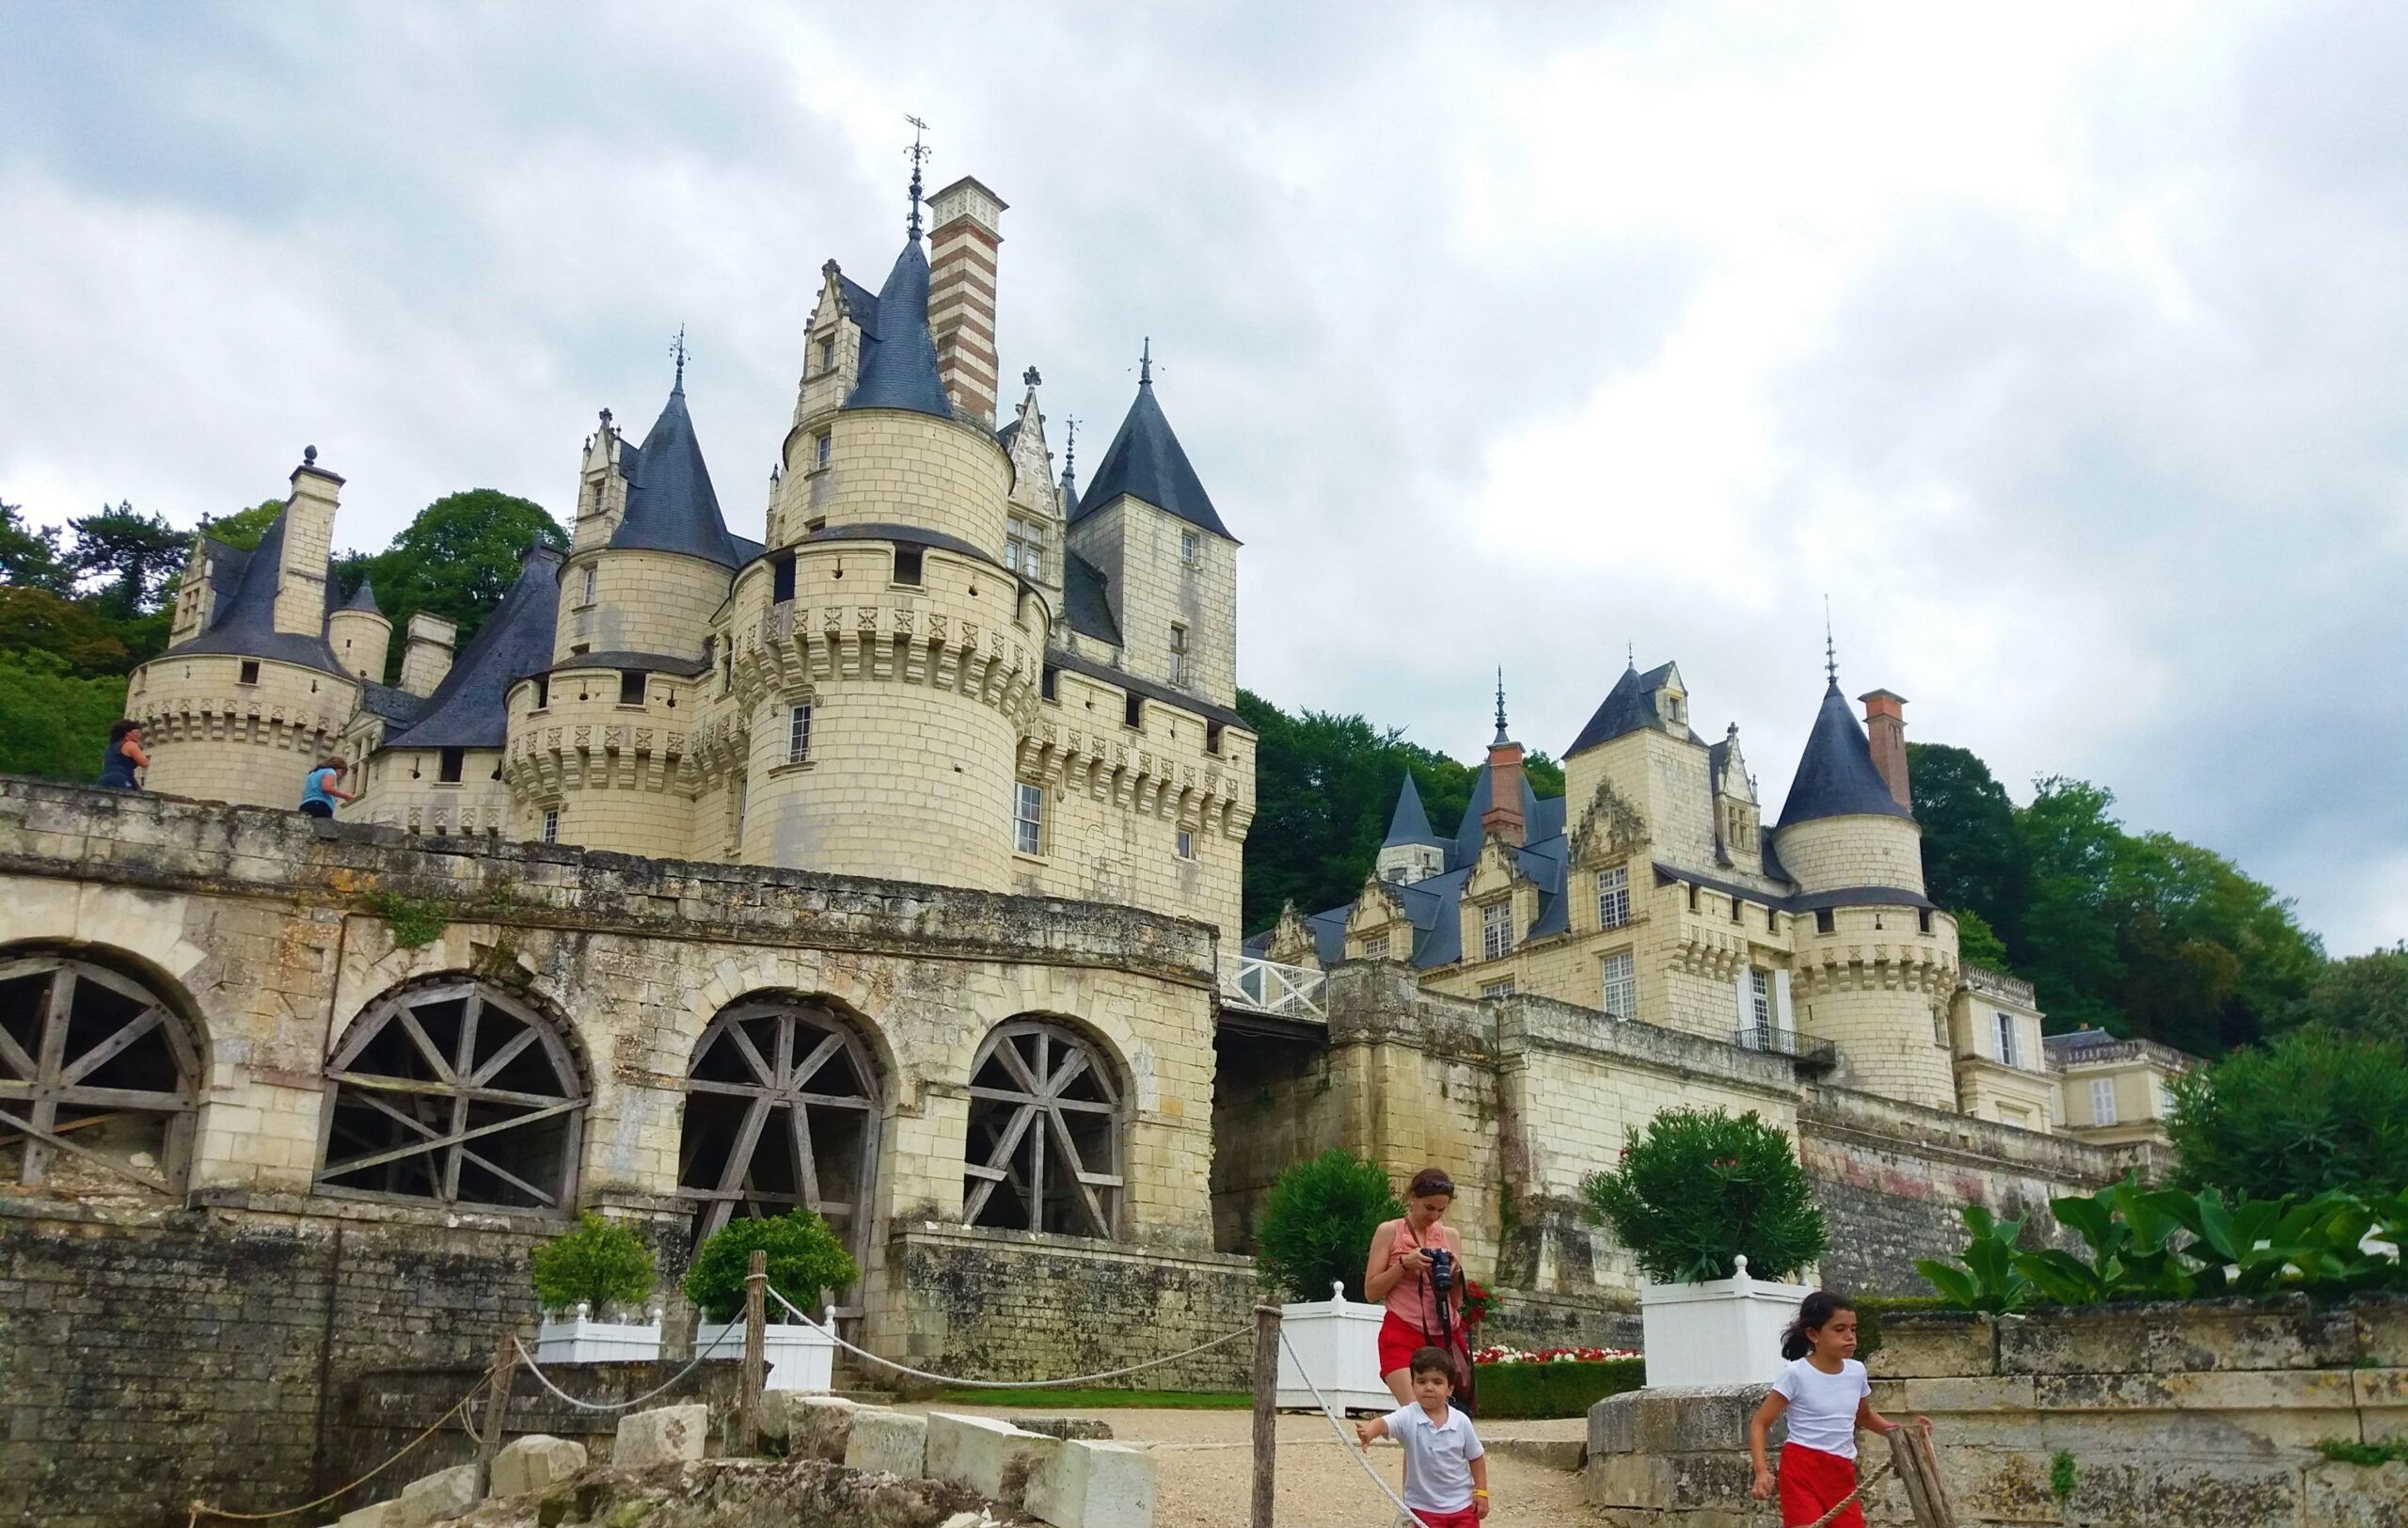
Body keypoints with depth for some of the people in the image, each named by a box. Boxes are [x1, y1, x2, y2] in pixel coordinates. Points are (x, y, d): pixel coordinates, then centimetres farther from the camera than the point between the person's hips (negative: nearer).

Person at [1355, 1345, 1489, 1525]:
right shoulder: (1408, 1417, -17)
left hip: (1462, 1505, 1)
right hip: (1424, 1508, -1)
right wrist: (1368, 1432, -59)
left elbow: (1476, 1457, 3)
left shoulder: (1461, 1421, -10)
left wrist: (1481, 1492, 2)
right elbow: (1384, 1423, -37)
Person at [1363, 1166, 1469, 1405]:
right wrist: (1404, 1264, -11)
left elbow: (1457, 1301, 13)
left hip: (1446, 1336, 4)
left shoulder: (1450, 1236, 12)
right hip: (1402, 1336, -4)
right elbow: (1371, 1291, 0)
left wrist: (1455, 1273, -7)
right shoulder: (1389, 1231, 3)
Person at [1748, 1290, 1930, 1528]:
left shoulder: (1856, 1371, 6)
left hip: (1842, 1473, 6)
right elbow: (1759, 1423, -9)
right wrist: (1762, 1471, -22)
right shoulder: (1796, 1374, -12)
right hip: (1802, 1470, -6)